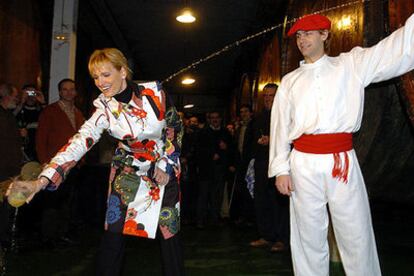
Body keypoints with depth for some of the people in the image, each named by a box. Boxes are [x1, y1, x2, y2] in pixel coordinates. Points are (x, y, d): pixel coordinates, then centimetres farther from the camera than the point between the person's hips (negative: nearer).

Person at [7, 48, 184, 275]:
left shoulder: (155, 92, -16)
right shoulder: (104, 109, -13)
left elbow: (175, 126, -3)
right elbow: (79, 142, -25)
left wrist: (166, 164, -7)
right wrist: (42, 180, -36)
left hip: (164, 168, -1)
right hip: (128, 170, 1)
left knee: (168, 228, -2)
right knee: (114, 229, -5)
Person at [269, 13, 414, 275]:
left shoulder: (352, 64, 10)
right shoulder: (290, 80, 14)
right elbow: (280, 125, 9)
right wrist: (280, 169, 2)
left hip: (343, 161, -1)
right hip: (304, 164, 2)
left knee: (357, 235, 3)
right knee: (309, 237, 5)